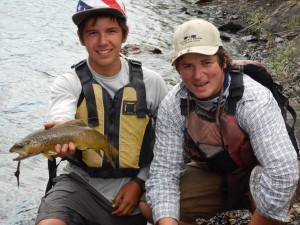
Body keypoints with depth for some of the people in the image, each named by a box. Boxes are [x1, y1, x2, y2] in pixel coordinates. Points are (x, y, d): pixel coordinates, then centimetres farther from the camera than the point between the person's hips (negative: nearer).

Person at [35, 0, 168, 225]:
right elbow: (60, 122, -27)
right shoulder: (68, 83, -6)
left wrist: (139, 182, -4)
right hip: (81, 183, -2)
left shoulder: (151, 82, -3)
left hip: (130, 190, 2)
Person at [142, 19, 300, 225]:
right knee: (149, 206, -15)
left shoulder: (253, 99, -31)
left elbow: (283, 171, -40)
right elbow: (164, 171, -18)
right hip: (211, 175, 4)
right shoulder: (172, 106, -18)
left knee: (269, 178, -38)